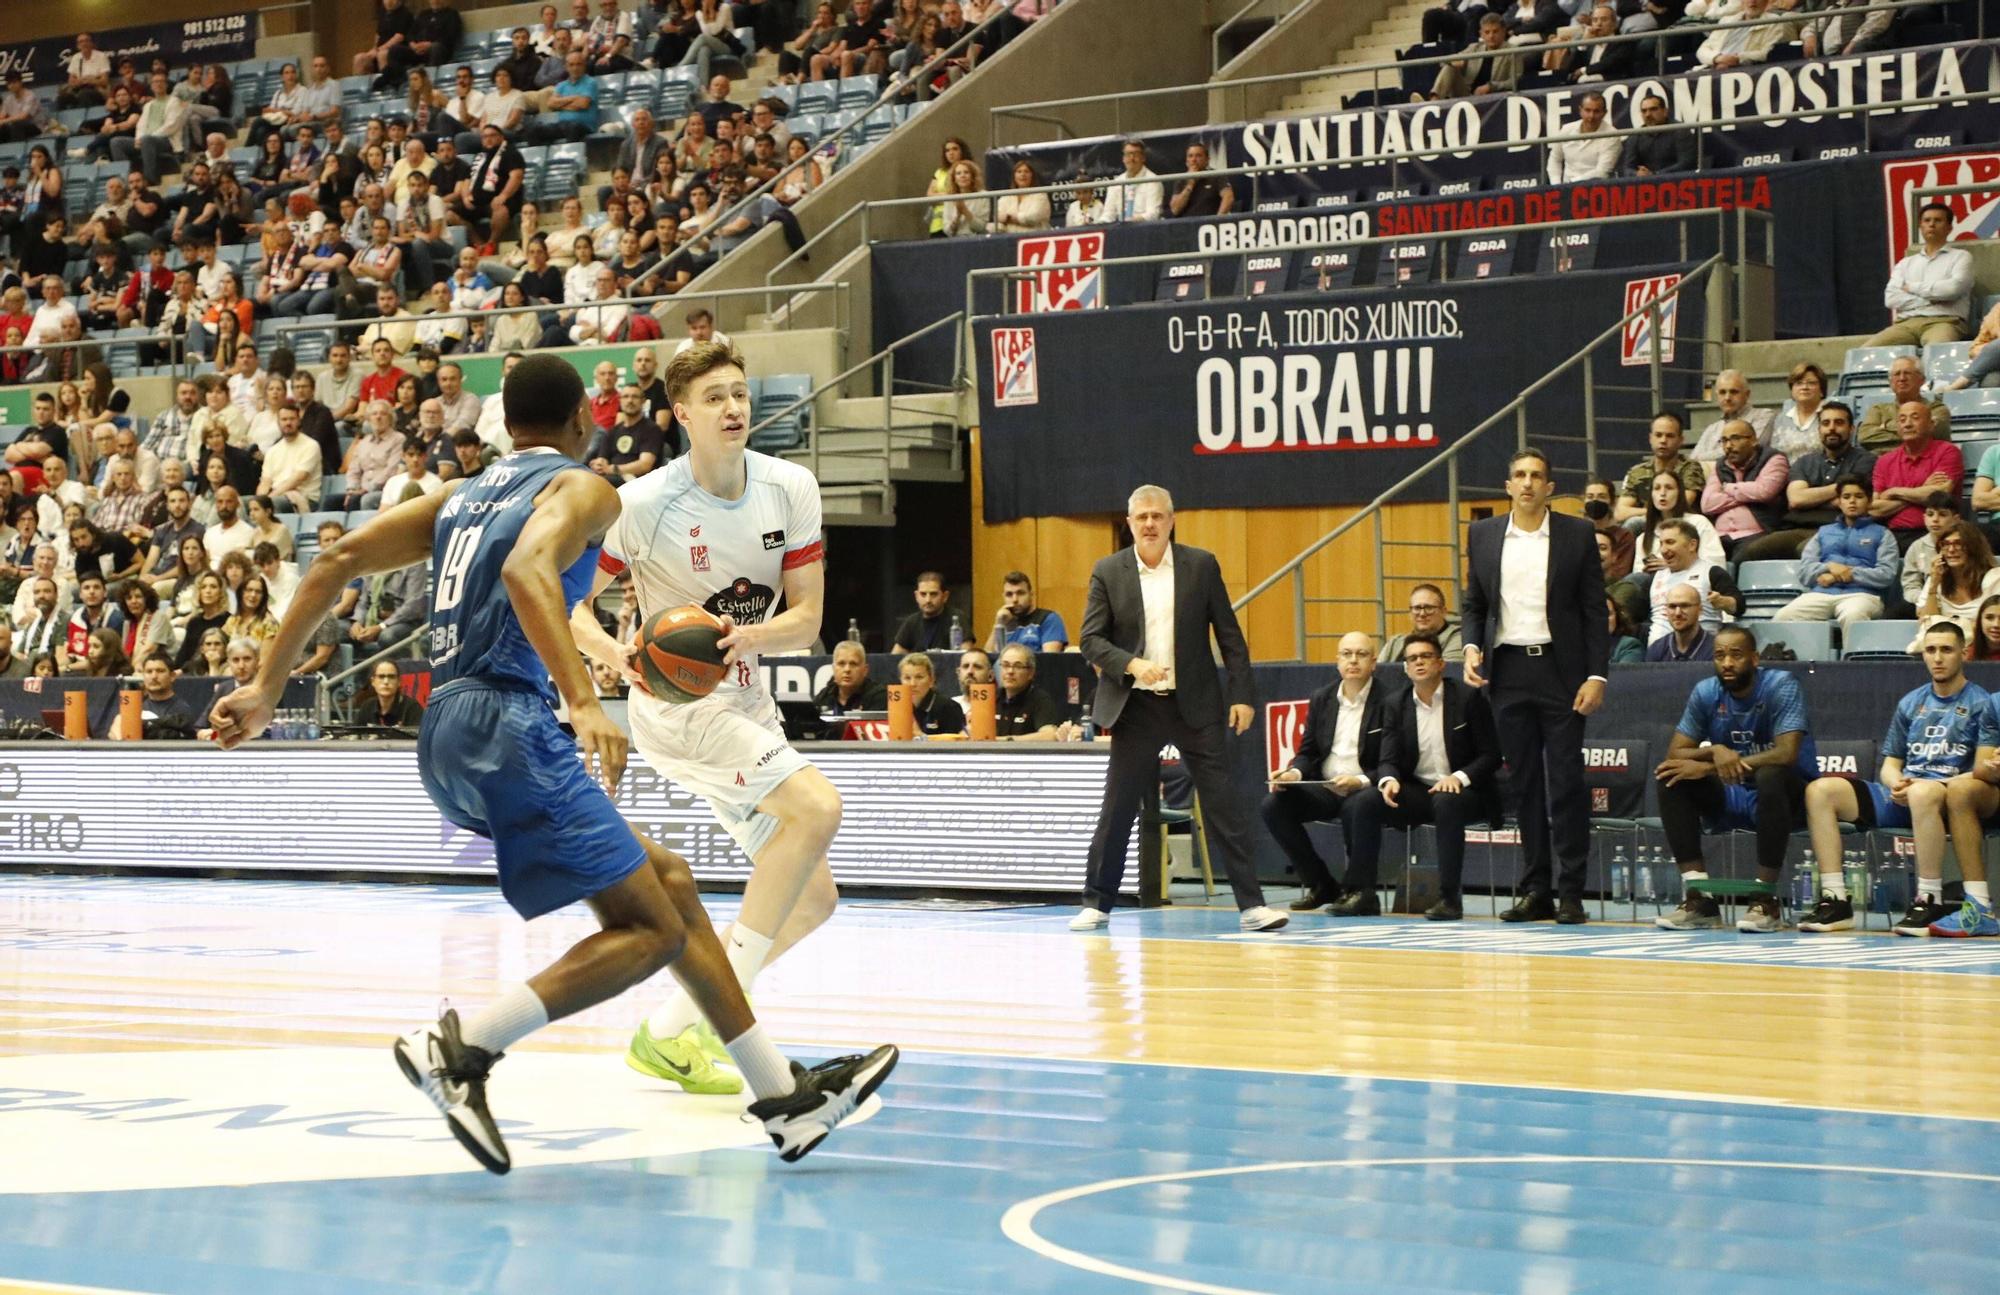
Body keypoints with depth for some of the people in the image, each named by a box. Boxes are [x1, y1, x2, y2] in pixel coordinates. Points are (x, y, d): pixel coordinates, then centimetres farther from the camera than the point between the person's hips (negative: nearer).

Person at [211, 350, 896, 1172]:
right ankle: (460, 1049, -18)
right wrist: (582, 700, -33)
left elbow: (339, 561, 16)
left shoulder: (463, 496, 24)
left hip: (449, 735, 9)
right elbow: (528, 567, -22)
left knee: (669, 880, 16)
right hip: (506, 722, -9)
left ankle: (783, 1097, 17)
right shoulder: (581, 489, 0)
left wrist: (268, 689, 17)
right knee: (651, 928, -7)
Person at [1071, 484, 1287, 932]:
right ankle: (1097, 903, 15)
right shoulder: (1108, 572, 1)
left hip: (1195, 705, 0)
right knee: (1116, 809, 4)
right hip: (1135, 707, 0)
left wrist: (1241, 695, -4)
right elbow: (1091, 640, -2)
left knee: (1223, 805, -3)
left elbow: (1229, 635, 3)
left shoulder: (1201, 565, 1)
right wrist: (1131, 664, -20)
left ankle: (1251, 904, -2)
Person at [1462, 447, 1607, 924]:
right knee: (1524, 785, 6)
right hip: (1508, 669, 3)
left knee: (1566, 782, -5)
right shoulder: (1483, 535, 9)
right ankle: (1535, 890, 10)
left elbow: (1594, 610, 1)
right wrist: (1472, 647, -3)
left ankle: (1571, 892, -1)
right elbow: (1474, 603, 16)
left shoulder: (1576, 534, 2)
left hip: (1560, 670, -3)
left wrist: (1596, 675, -7)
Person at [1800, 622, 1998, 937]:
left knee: (1924, 792, -43)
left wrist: (1916, 786, -18)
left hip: (1950, 796, -6)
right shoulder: (1911, 702, 20)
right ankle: (1835, 899, -21)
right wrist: (1897, 784, -7)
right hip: (1902, 799, 6)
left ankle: (1930, 901, -34)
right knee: (1820, 790, -13)